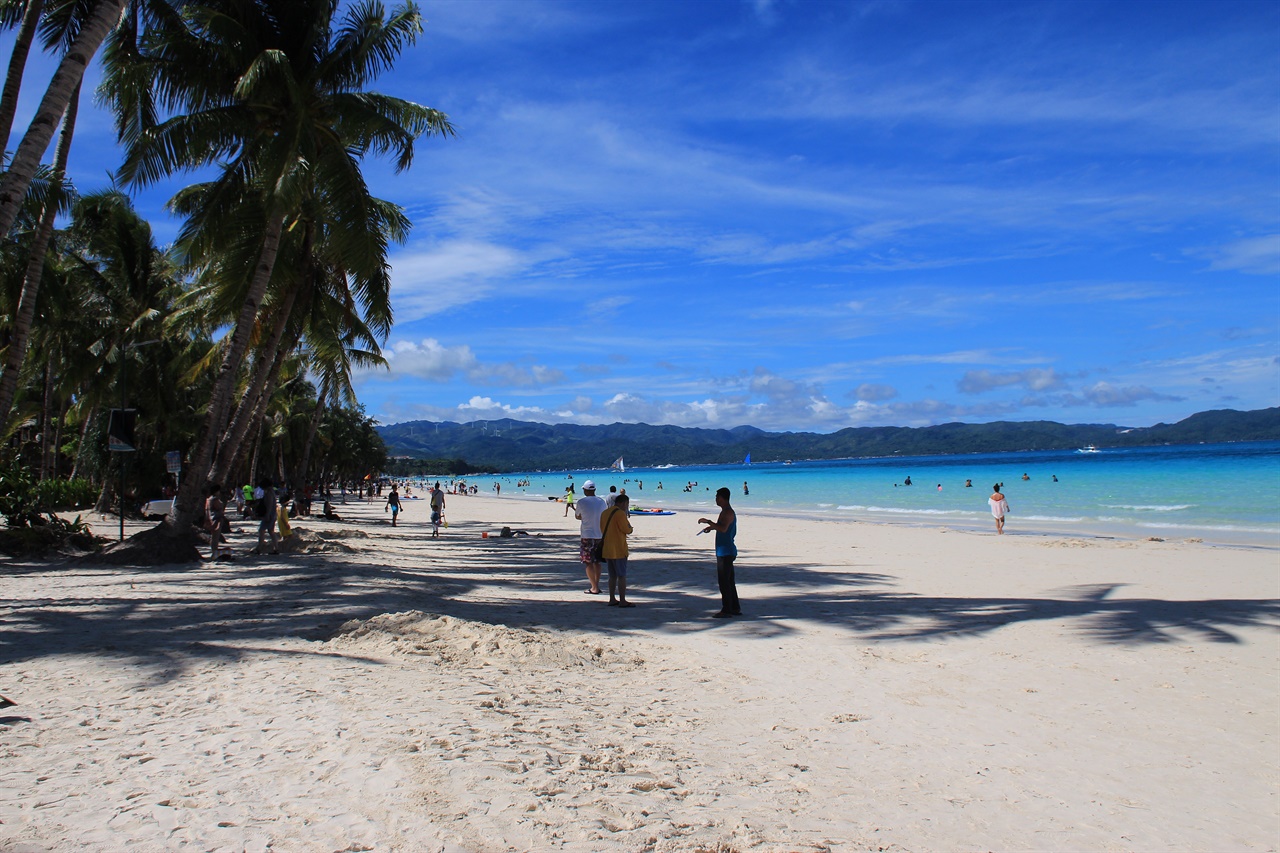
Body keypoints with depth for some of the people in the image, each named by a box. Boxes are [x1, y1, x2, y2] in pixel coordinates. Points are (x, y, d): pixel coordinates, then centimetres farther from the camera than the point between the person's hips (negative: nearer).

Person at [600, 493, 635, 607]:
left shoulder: (605, 513, 12)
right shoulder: (620, 513, -15)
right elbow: (628, 530, -13)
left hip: (607, 549, 8)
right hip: (618, 550, -8)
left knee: (612, 575, 13)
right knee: (622, 576, -2)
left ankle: (612, 599, 15)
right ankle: (622, 601, -1)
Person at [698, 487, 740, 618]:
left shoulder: (727, 512, -15)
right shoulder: (728, 511, 18)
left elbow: (723, 528, -29)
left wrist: (708, 522, -24)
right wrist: (712, 527, 22)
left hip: (725, 552, -11)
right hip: (727, 551, 11)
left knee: (723, 582, -7)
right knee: (729, 581, 15)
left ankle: (726, 610, -5)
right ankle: (735, 608, 21)